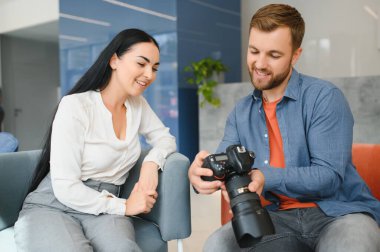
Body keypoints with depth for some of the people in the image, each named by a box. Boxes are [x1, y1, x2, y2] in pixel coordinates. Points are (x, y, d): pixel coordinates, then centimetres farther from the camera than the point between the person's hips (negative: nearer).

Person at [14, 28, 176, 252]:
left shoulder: (138, 104, 6)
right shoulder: (75, 106, -14)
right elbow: (65, 188, -17)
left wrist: (152, 162, -10)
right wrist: (124, 206, -14)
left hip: (105, 208, 4)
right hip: (53, 207, -4)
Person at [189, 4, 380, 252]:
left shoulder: (325, 97, -10)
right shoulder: (241, 112, 7)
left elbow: (329, 176, -17)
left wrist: (265, 177, -33)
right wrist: (200, 173, -25)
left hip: (340, 213, -3)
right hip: (282, 216, 4)